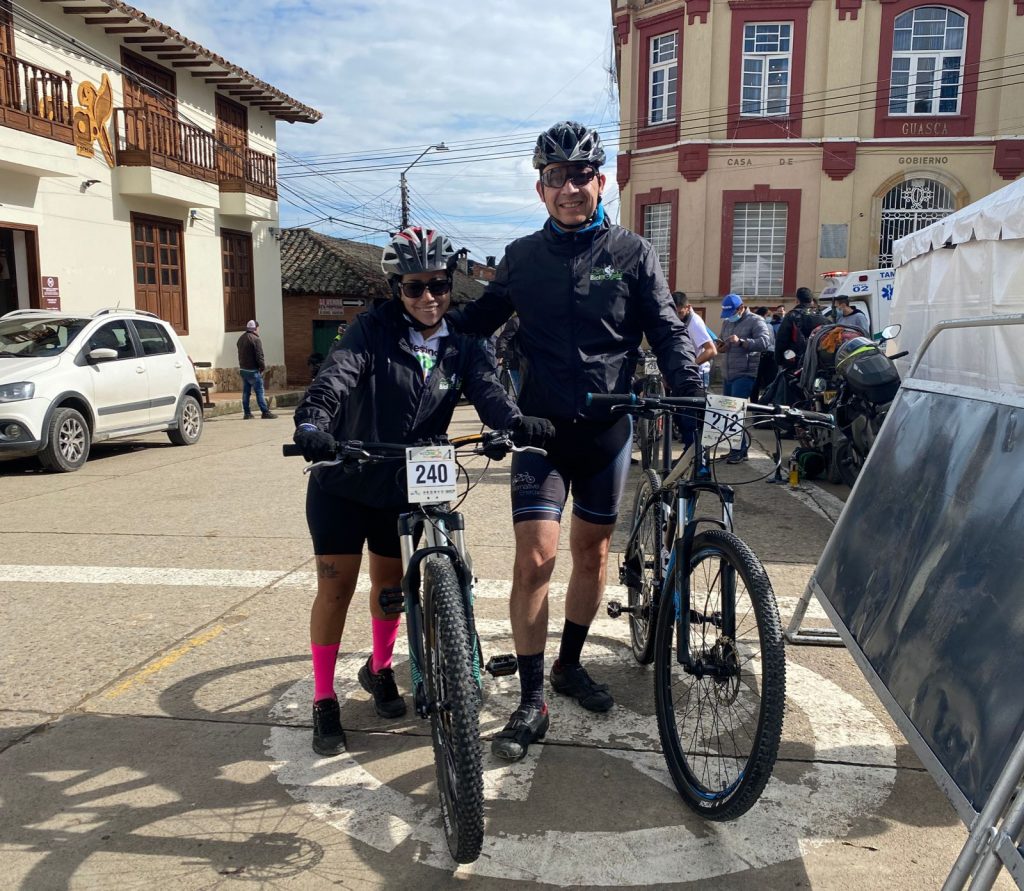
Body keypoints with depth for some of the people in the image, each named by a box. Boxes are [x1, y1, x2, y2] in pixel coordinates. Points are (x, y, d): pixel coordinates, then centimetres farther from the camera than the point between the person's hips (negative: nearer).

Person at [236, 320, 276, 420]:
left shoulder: (241, 339, 14)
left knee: (246, 392, 10)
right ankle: (265, 412, -6)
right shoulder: (255, 339, -14)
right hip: (253, 370, -8)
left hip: (243, 369, 8)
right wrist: (263, 367, -7)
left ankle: (247, 413, 11)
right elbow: (259, 356, -17)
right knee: (260, 391, -5)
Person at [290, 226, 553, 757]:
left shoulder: (464, 347, -3)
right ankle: (324, 701, 16)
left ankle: (378, 669, 42)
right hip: (344, 482, -3)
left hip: (405, 487, 3)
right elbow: (337, 373, -28)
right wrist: (311, 420, -49)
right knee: (336, 587, 0)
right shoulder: (374, 331, -12)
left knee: (390, 582, 16)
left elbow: (486, 390, -21)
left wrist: (516, 422, -43)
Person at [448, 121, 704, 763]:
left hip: (608, 427, 1)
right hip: (542, 425, -1)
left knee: (593, 550, 12)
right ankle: (532, 701, 3)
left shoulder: (633, 253, 1)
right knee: (535, 559, -10)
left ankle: (571, 664, 33)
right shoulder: (523, 257, 5)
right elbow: (477, 320, 15)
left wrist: (693, 394, -15)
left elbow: (668, 332, -2)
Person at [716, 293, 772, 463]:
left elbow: (765, 342, -19)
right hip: (729, 374, 8)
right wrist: (721, 347, 5)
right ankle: (739, 448, 20)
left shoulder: (755, 321, -5)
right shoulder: (727, 323, 19)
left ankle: (739, 451, -7)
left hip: (745, 374, -8)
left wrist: (741, 342, -28)